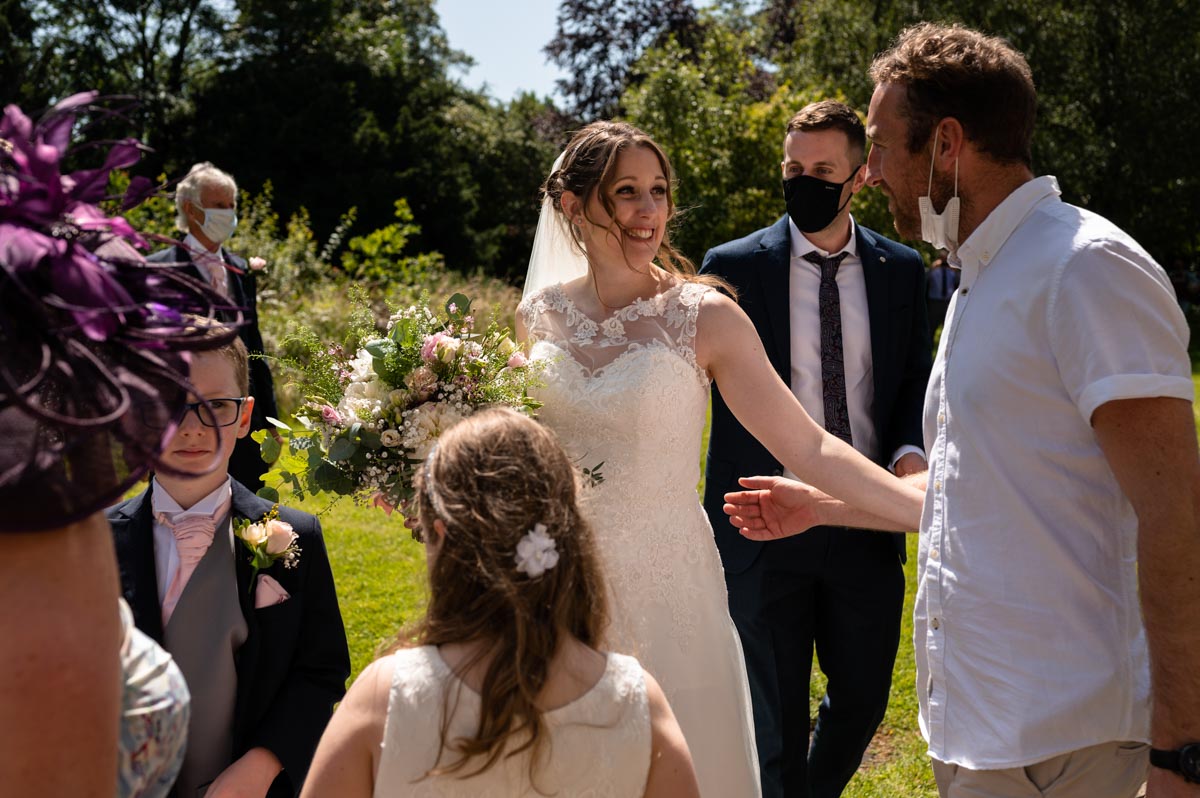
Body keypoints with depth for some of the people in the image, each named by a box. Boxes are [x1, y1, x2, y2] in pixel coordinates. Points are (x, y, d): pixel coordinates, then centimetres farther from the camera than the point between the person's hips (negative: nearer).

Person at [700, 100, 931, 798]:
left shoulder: (903, 270, 5)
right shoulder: (734, 268, -4)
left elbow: (917, 381, 10)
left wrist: (911, 451, -9)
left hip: (867, 525, 3)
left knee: (863, 700, 18)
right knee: (775, 717, 6)